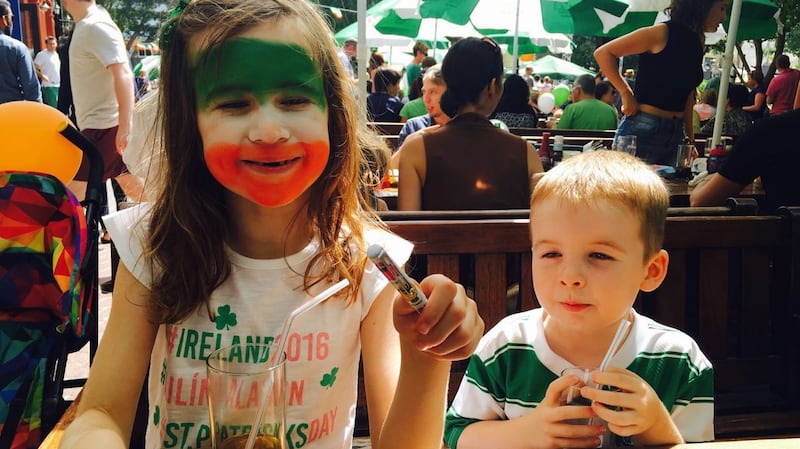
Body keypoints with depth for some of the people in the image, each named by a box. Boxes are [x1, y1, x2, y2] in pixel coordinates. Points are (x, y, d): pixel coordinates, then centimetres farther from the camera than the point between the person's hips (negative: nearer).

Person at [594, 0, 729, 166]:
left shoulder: (697, 42, 12)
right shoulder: (662, 33, -10)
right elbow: (603, 53, -9)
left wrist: (690, 136, 12)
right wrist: (626, 94, -11)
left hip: (676, 133, 7)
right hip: (643, 129, -7)